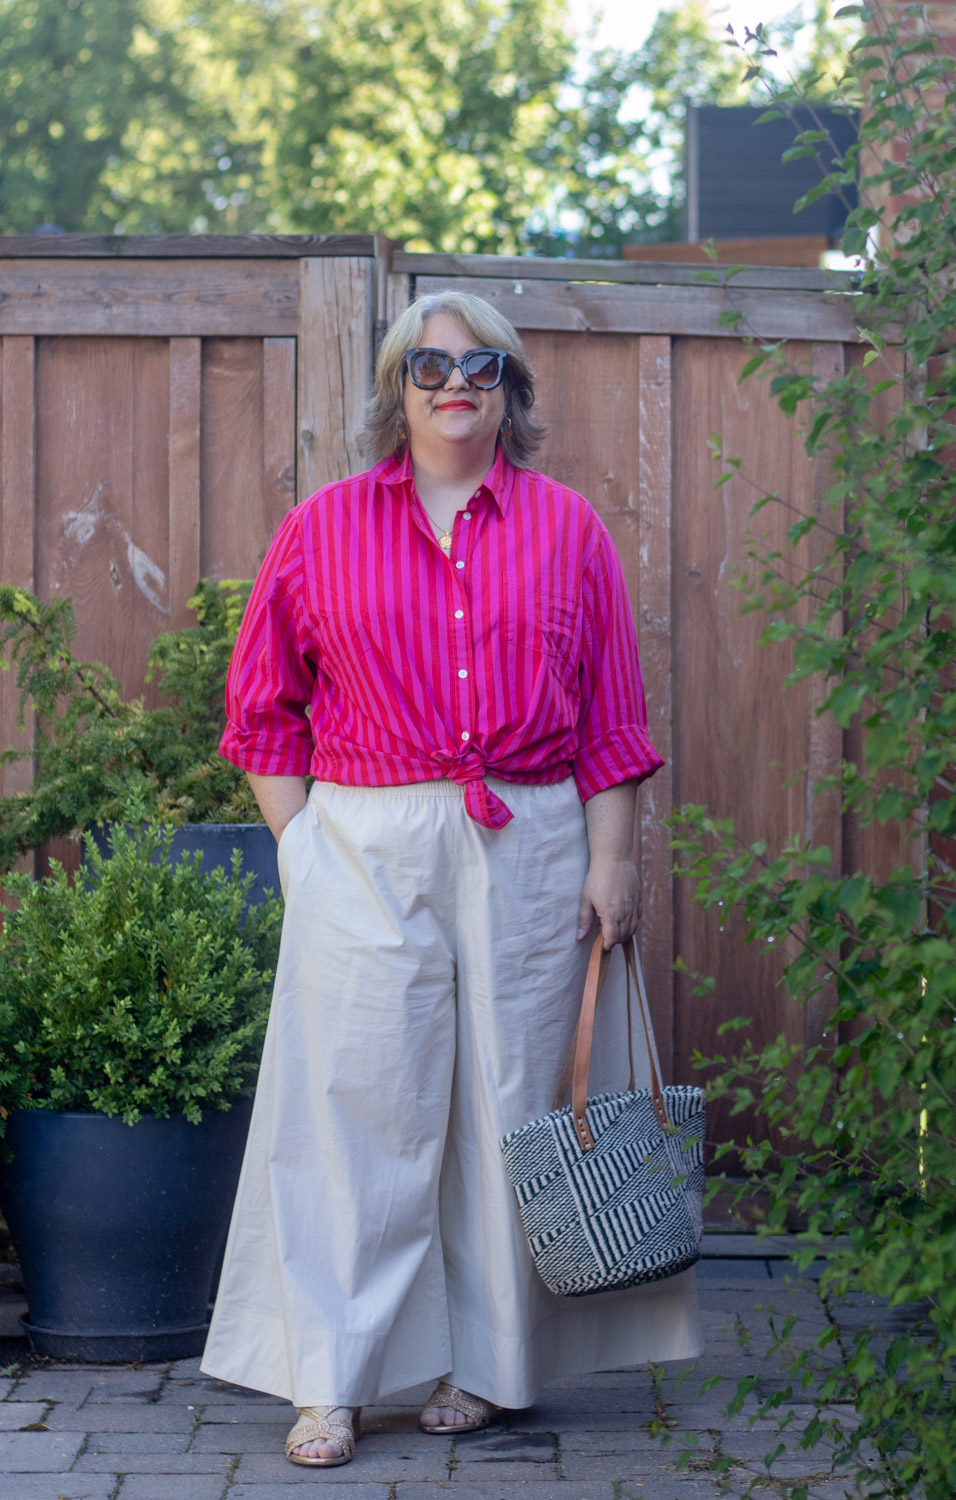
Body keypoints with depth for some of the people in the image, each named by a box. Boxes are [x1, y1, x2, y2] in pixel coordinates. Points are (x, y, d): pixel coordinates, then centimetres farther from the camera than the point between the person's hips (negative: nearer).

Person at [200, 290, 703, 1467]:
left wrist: (611, 858, 0)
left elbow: (610, 717, 7)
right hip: (365, 849, -1)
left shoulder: (567, 530, 8)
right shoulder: (323, 530, 7)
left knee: (508, 1102, 4)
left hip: (529, 850, 1)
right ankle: (329, 1379, 1)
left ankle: (481, 1363, 16)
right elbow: (263, 707, 9)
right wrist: (298, 843, 1)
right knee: (357, 1102, -3)